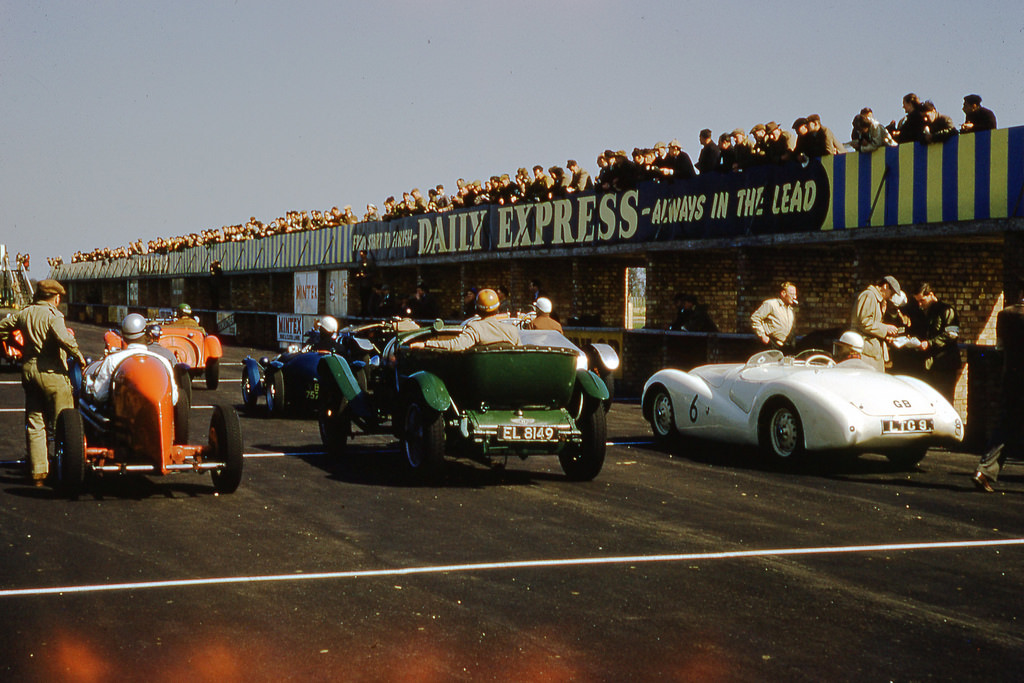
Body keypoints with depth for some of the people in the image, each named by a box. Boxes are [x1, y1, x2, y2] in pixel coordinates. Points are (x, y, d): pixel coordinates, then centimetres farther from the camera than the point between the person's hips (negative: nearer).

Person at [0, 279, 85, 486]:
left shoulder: (23, 314, 9)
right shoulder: (52, 315, -11)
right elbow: (64, 339, -26)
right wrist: (79, 356, -14)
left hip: (28, 369, 7)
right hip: (51, 372, -7)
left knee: (34, 423, 11)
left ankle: (38, 472, 12)